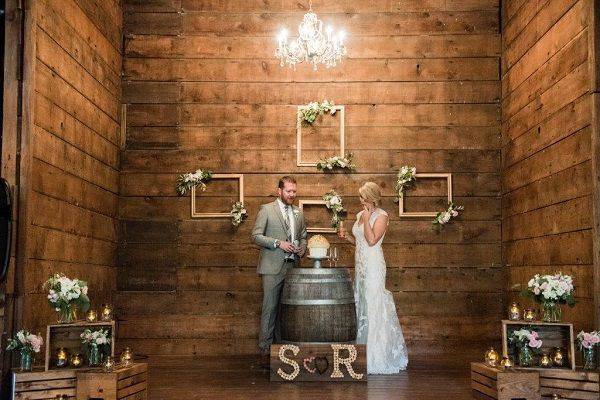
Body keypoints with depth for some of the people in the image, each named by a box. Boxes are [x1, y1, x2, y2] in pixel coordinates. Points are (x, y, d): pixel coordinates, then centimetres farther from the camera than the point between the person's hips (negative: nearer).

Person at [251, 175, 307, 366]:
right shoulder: (266, 209, -1)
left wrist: (302, 247, 4)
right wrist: (278, 243, -15)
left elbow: (303, 236, 25)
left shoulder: (298, 213, 16)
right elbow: (256, 236, -6)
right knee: (270, 309, -6)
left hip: (292, 267, 5)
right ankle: (265, 350, 0)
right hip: (273, 267, -5)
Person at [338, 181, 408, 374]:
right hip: (360, 264, 8)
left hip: (373, 265, -8)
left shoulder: (381, 216, -8)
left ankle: (380, 355, -1)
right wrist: (346, 236, 5)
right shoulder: (361, 215, 15)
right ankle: (365, 352, 17)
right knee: (361, 304, 10)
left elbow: (372, 240, -18)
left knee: (374, 305, -8)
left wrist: (367, 219, -14)